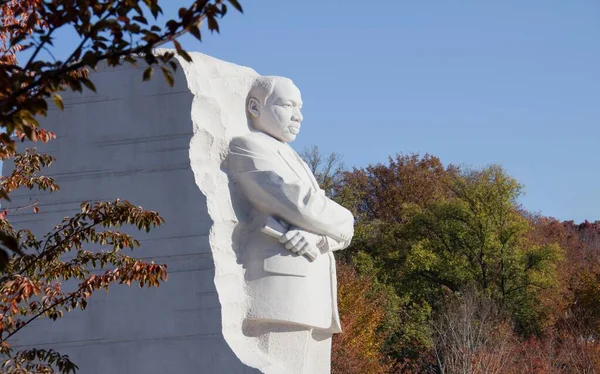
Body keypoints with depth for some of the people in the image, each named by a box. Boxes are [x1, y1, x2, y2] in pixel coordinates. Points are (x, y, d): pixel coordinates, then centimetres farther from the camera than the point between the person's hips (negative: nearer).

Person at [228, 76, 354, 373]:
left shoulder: (296, 165, 29)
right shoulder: (245, 148, -1)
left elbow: (342, 233, 16)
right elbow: (302, 207, -12)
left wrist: (316, 237, -8)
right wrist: (343, 221, 9)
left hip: (309, 304, 9)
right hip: (274, 296, -9)